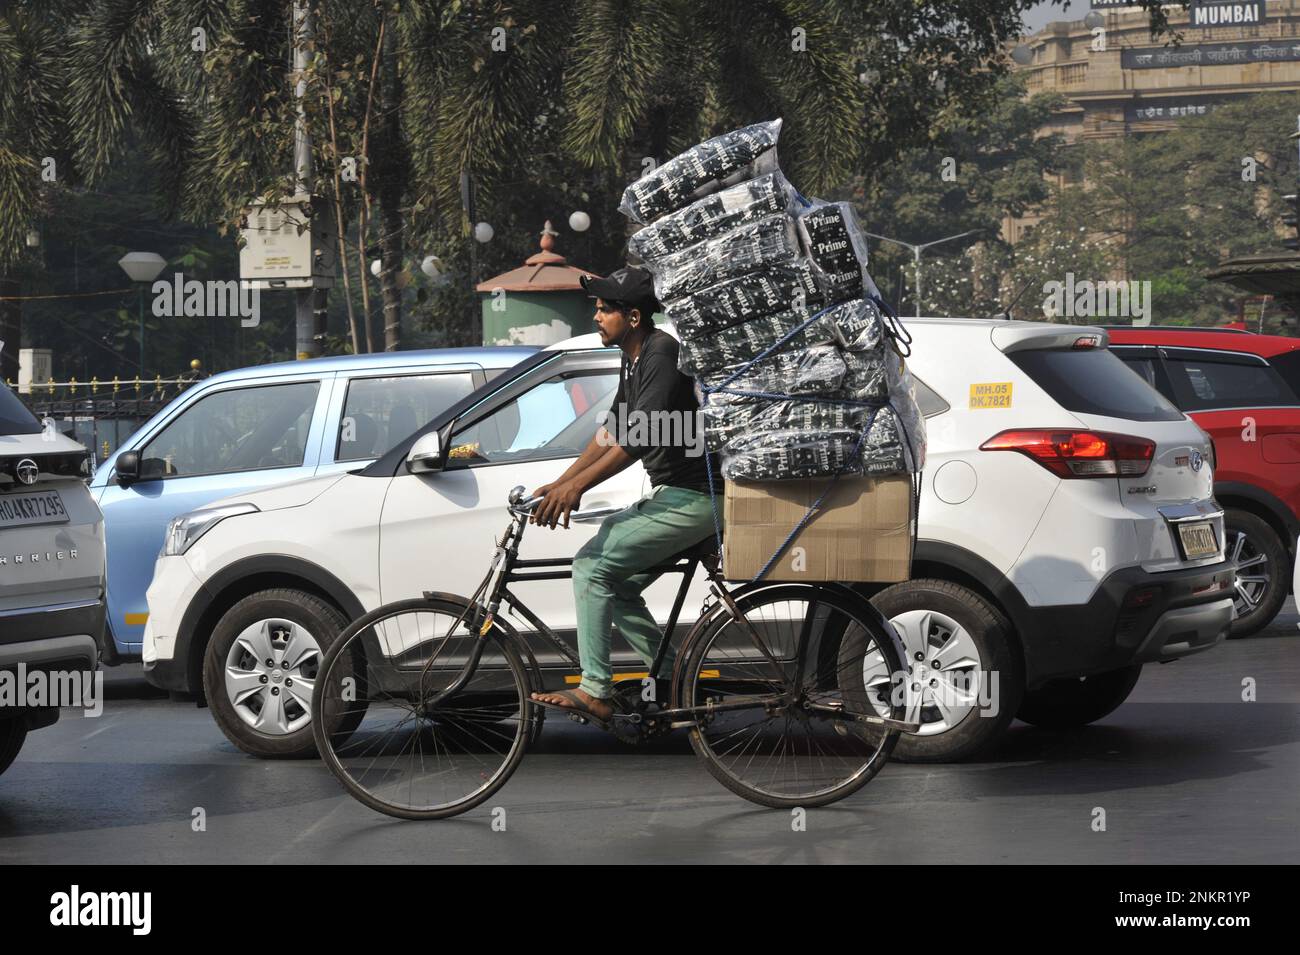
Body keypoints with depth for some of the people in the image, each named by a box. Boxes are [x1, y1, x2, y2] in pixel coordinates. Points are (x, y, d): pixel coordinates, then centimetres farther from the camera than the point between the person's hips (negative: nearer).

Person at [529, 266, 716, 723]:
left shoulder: (663, 354, -18)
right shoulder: (634, 360, 14)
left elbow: (640, 438, -26)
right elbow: (611, 432, 18)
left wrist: (577, 486, -26)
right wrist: (559, 485, 12)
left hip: (692, 500, -10)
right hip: (672, 496, 10)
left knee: (592, 565, -13)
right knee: (617, 585, 11)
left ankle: (595, 692, -13)